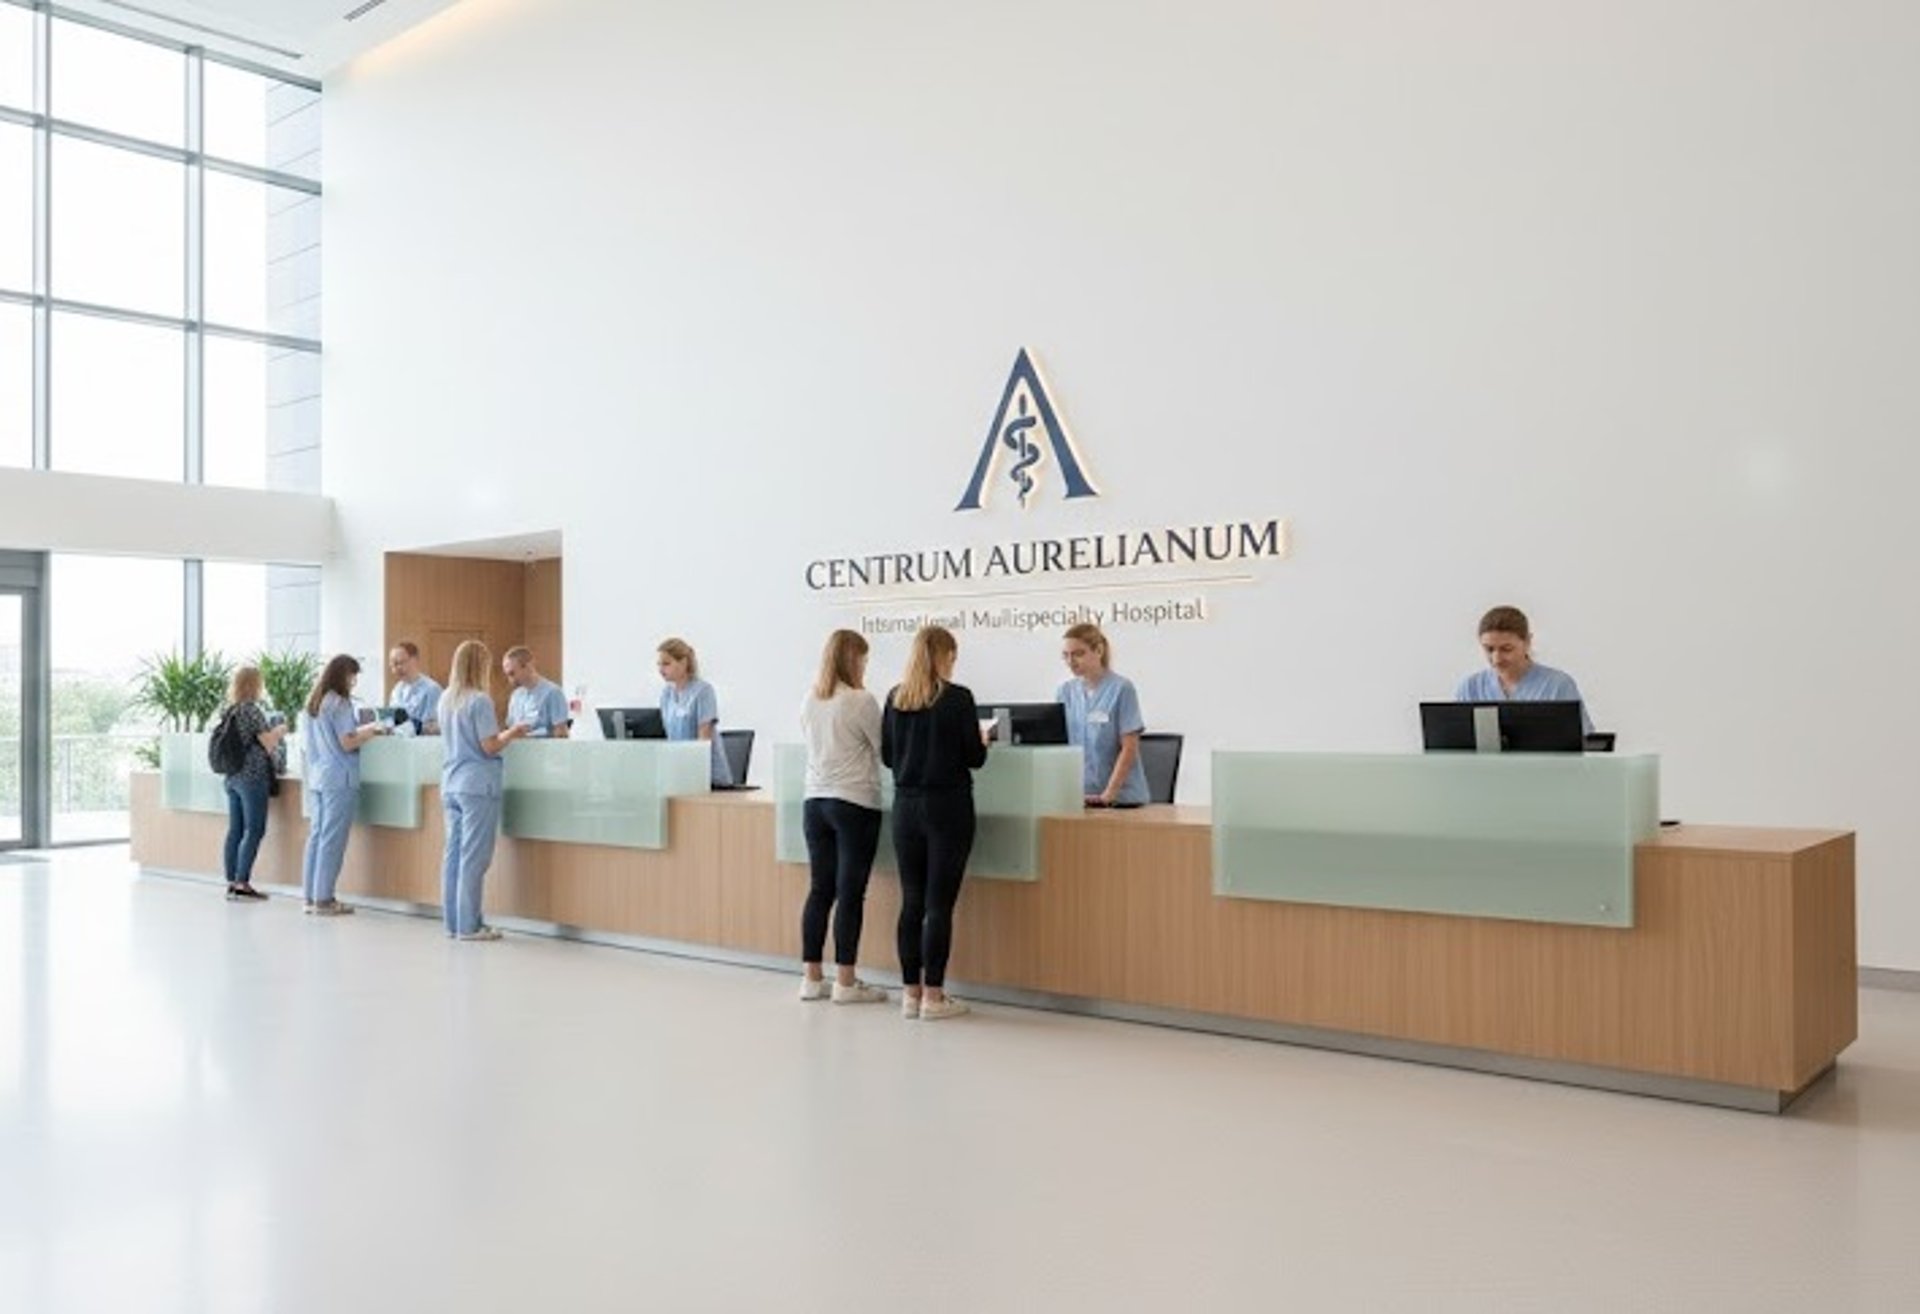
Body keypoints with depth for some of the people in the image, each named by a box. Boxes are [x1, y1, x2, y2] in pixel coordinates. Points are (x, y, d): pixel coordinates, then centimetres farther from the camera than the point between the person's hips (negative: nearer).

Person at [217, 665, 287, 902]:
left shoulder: (228, 711, 11)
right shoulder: (252, 710, -13)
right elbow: (268, 744, -13)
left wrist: (272, 733, 23)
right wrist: (280, 730, 6)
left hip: (232, 777, 8)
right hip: (252, 777, -8)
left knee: (235, 831, 9)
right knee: (254, 831, -5)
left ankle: (231, 882, 11)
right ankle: (241, 883, -7)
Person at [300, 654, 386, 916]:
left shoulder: (313, 703, 14)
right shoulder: (339, 703, -11)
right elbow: (348, 743, -16)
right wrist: (371, 730, -1)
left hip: (317, 778, 9)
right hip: (338, 779, -8)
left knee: (316, 836, 10)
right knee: (332, 840, -4)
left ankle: (311, 896, 13)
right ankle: (323, 899, -2)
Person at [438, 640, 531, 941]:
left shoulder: (445, 700, 12)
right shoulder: (479, 700, -13)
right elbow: (490, 747, -15)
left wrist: (504, 733, 19)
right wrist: (512, 732, 2)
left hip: (451, 784, 8)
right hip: (477, 786, -8)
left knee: (453, 854, 10)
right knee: (474, 857, -3)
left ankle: (453, 922, 15)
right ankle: (469, 926, 0)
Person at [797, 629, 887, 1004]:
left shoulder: (809, 702, 7)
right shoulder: (861, 701, -12)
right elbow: (885, 749, -4)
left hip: (815, 801, 6)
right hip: (854, 804, -6)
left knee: (820, 889, 10)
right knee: (850, 894, -1)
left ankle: (812, 978, 15)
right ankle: (845, 982, 4)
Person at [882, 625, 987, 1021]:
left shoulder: (895, 698, 4)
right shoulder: (958, 697, -10)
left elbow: (887, 756, 10)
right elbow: (974, 758, -7)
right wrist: (981, 741, 14)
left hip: (906, 806, 5)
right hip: (947, 807, -4)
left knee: (911, 902, 10)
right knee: (939, 903, 0)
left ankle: (911, 993, 15)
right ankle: (933, 996, 4)